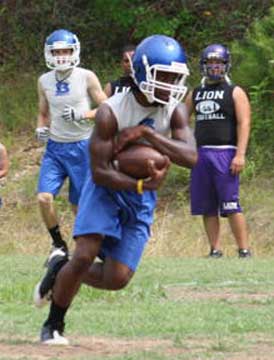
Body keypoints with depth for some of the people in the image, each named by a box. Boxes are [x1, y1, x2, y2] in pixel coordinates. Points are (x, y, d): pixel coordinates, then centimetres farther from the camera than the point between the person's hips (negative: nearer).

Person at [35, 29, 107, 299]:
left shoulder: (86, 78, -7)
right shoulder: (45, 82, 5)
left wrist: (83, 115, -20)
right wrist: (41, 128, -2)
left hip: (81, 147, -3)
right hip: (54, 147, 3)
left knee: (80, 205, 0)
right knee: (44, 197, -13)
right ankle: (58, 245, 7)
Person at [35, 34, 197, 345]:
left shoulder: (175, 112, -10)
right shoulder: (111, 113, -22)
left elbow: (190, 157, -26)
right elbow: (100, 172, -21)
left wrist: (145, 133, -33)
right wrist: (141, 184, -35)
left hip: (141, 199, 4)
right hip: (106, 188, -4)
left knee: (117, 279, -3)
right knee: (84, 256, -20)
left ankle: (60, 274, 27)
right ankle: (53, 325, 1)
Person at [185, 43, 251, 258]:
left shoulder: (235, 93, 3)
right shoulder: (195, 94, 19)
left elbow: (244, 123, -6)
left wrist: (240, 154, -16)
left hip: (224, 154, -5)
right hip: (201, 153, 5)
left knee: (231, 206, -11)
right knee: (207, 208, 5)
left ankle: (244, 250, -8)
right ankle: (215, 250, 11)